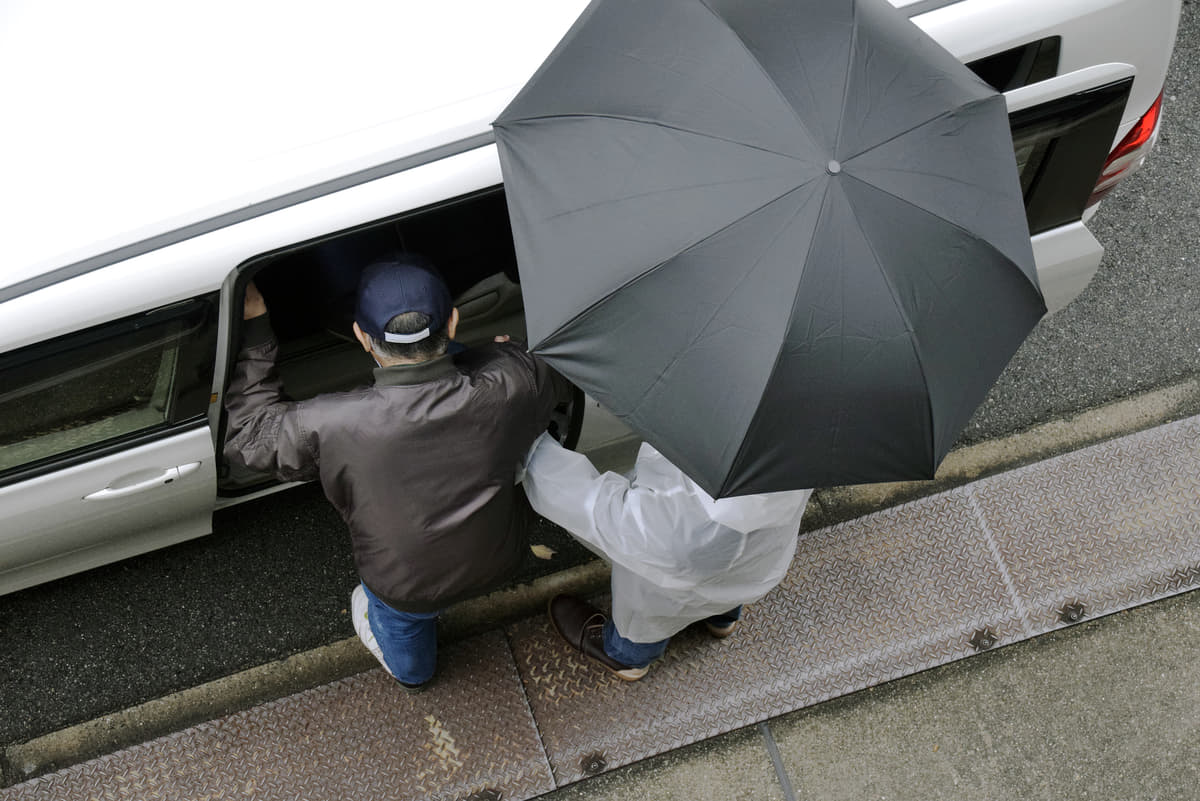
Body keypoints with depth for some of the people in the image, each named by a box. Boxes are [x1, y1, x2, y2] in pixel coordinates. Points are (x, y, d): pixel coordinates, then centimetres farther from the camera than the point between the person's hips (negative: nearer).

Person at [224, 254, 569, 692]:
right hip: (501, 560, 2)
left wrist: (254, 327, -9)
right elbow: (558, 375, -6)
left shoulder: (331, 427, -36)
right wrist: (510, 352, 15)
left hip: (407, 586, -2)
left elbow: (248, 432, -14)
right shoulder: (508, 385, -31)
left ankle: (407, 665, 63)